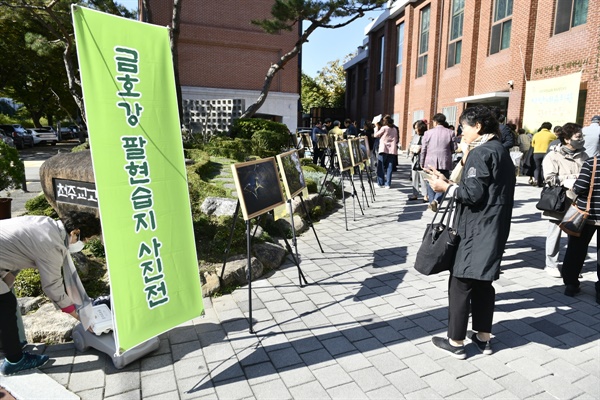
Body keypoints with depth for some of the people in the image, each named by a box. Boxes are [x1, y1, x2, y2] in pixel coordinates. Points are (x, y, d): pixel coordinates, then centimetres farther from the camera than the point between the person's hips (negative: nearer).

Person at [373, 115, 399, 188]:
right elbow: (396, 139, 17)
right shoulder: (395, 129, 12)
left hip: (383, 149, -4)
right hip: (392, 150, 4)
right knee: (389, 167, 4)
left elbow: (375, 135, 3)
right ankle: (388, 184, 2)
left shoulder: (384, 128, -4)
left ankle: (381, 183, 5)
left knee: (380, 167, 4)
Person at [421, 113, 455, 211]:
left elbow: (423, 150, 1)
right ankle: (436, 200, -11)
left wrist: (422, 163, 11)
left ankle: (431, 202, 15)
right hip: (445, 162, 0)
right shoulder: (450, 133, -1)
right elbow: (453, 149, 1)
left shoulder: (428, 133, 0)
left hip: (430, 162, 1)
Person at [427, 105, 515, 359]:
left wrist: (447, 188, -6)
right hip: (494, 228, 10)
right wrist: (452, 182, 10)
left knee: (461, 282, -2)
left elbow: (473, 193, -19)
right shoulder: (500, 150, 17)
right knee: (482, 281, 16)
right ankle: (483, 337, 25)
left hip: (477, 230, -10)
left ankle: (456, 341, 8)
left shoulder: (481, 152, -13)